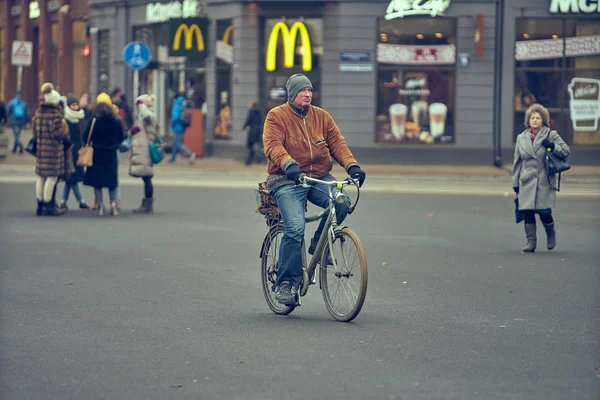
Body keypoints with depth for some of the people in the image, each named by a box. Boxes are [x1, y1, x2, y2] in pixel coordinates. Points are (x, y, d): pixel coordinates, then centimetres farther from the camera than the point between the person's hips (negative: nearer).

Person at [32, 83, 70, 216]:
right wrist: (65, 126, -1)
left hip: (40, 149, 8)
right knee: (52, 177, -3)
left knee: (41, 177, 12)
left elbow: (35, 131, 14)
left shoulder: (38, 113, 8)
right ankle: (48, 206, -4)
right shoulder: (56, 114, -16)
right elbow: (58, 134, -18)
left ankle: (40, 205, 17)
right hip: (53, 150, -8)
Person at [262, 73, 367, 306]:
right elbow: (272, 145, -14)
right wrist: (288, 164, -34)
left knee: (341, 203, -26)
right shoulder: (277, 116, 0)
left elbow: (337, 142, 5)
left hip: (320, 177, 4)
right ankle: (286, 283, -12)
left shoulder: (322, 116, 13)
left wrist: (352, 165, -14)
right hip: (287, 181, -4)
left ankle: (319, 246, 0)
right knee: (295, 227, -23)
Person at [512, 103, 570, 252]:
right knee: (528, 212, -3)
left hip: (545, 181, -3)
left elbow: (566, 150, 3)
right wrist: (515, 182, 12)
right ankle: (531, 241, 5)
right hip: (527, 182, 3)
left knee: (544, 212, -5)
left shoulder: (551, 135, 3)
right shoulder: (521, 138, 11)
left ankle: (551, 235, 24)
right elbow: (517, 162, 14)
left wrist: (552, 146, -16)